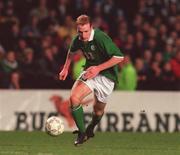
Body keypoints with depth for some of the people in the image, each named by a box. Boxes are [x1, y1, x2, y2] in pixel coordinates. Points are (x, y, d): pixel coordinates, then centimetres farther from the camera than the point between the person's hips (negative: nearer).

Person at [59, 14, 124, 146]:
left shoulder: (101, 38, -26)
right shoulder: (78, 40, -6)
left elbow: (119, 57, -25)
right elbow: (72, 51, 20)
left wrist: (98, 68, -27)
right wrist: (66, 68, 16)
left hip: (106, 76, -5)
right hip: (90, 72, 5)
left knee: (98, 109, 9)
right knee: (74, 98, -18)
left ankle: (90, 129, 43)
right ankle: (82, 133, -5)